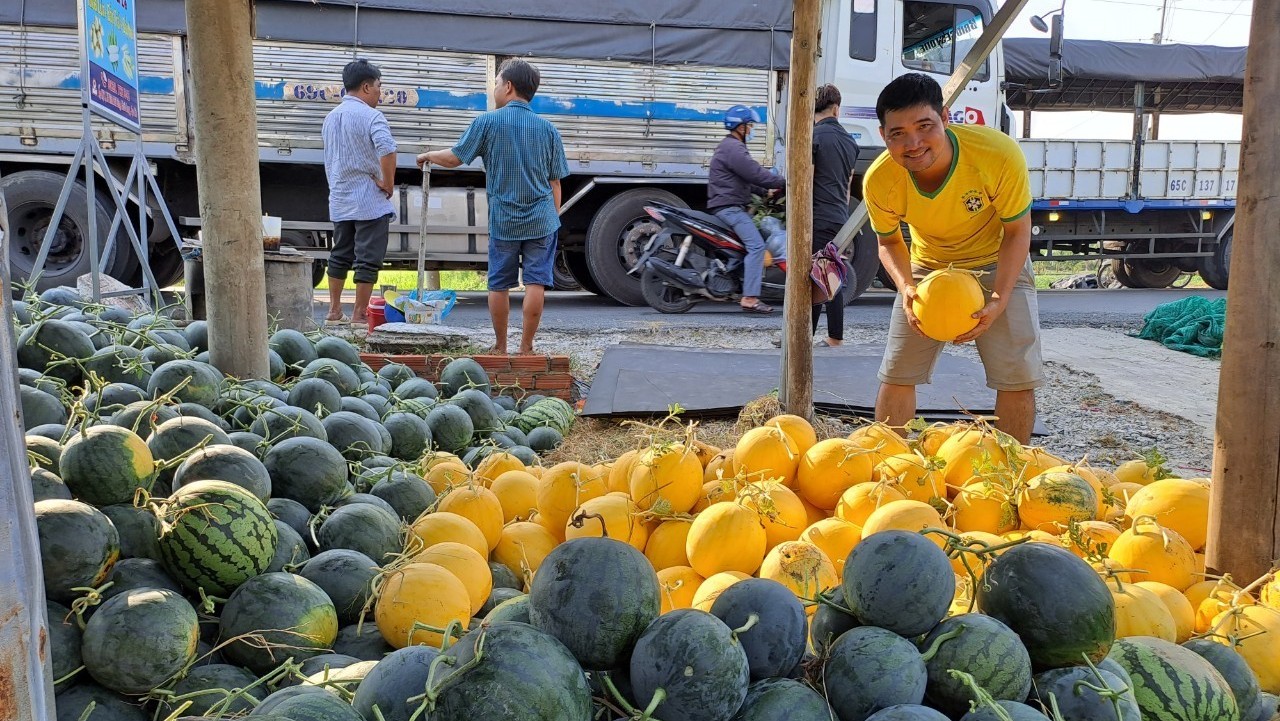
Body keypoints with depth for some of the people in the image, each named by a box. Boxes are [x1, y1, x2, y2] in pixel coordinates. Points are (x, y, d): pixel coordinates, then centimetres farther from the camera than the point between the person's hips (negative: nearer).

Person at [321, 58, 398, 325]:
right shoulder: (371, 116, -13)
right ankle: (358, 317, 1)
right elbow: (387, 150, -29)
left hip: (339, 200, 8)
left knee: (340, 256, 16)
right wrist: (388, 184, -17)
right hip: (370, 202, -8)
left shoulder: (331, 117, 13)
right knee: (368, 260, -2)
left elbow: (328, 159, 18)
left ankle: (334, 311, 22)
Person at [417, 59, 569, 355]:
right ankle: (526, 347, 4)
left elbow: (454, 158, 2)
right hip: (541, 219, 1)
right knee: (535, 282, 2)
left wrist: (428, 156, 22)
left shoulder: (488, 122, -3)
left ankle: (500, 347, 19)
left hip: (503, 221, -1)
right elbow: (554, 182, 7)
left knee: (499, 285, 10)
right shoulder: (547, 129, 5)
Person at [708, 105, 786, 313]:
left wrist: (765, 192, 16)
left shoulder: (731, 146, 23)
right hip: (729, 207, -12)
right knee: (756, 245, -20)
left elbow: (746, 178, 27)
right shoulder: (733, 148, -14)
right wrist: (784, 183, -11)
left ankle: (749, 290, 17)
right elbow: (755, 173, -20)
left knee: (757, 243, 17)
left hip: (731, 206, 12)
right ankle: (749, 298, -26)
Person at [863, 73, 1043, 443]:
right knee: (896, 373, 0)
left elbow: (1017, 231, -18)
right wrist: (905, 288, -27)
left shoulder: (999, 153, -33)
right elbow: (890, 242, -7)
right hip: (927, 266, 2)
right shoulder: (879, 180, -27)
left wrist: (998, 301, -31)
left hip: (997, 263, -1)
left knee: (1018, 377, -7)